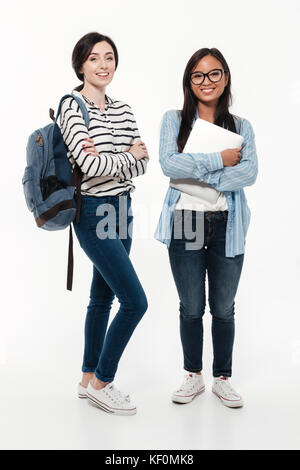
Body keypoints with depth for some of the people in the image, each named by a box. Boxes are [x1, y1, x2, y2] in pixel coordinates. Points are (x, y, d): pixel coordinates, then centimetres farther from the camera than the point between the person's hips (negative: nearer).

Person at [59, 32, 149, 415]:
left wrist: (105, 159, -15)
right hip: (93, 213, -7)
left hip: (121, 210, 7)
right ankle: (101, 383, 10)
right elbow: (89, 165, -21)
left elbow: (142, 164, 1)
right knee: (135, 301, -9)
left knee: (103, 297, 14)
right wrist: (127, 155, -7)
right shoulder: (72, 107, -10)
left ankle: (89, 380, 29)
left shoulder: (122, 109, 10)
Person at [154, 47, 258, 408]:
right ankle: (193, 377, 28)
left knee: (223, 308, 10)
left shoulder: (241, 127, 9)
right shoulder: (174, 120, 6)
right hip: (185, 222, -1)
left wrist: (199, 176, -16)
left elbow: (249, 172, -8)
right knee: (191, 307, 9)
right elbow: (169, 163, -12)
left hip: (227, 225, 1)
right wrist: (219, 159, -13)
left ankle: (222, 378, 27)